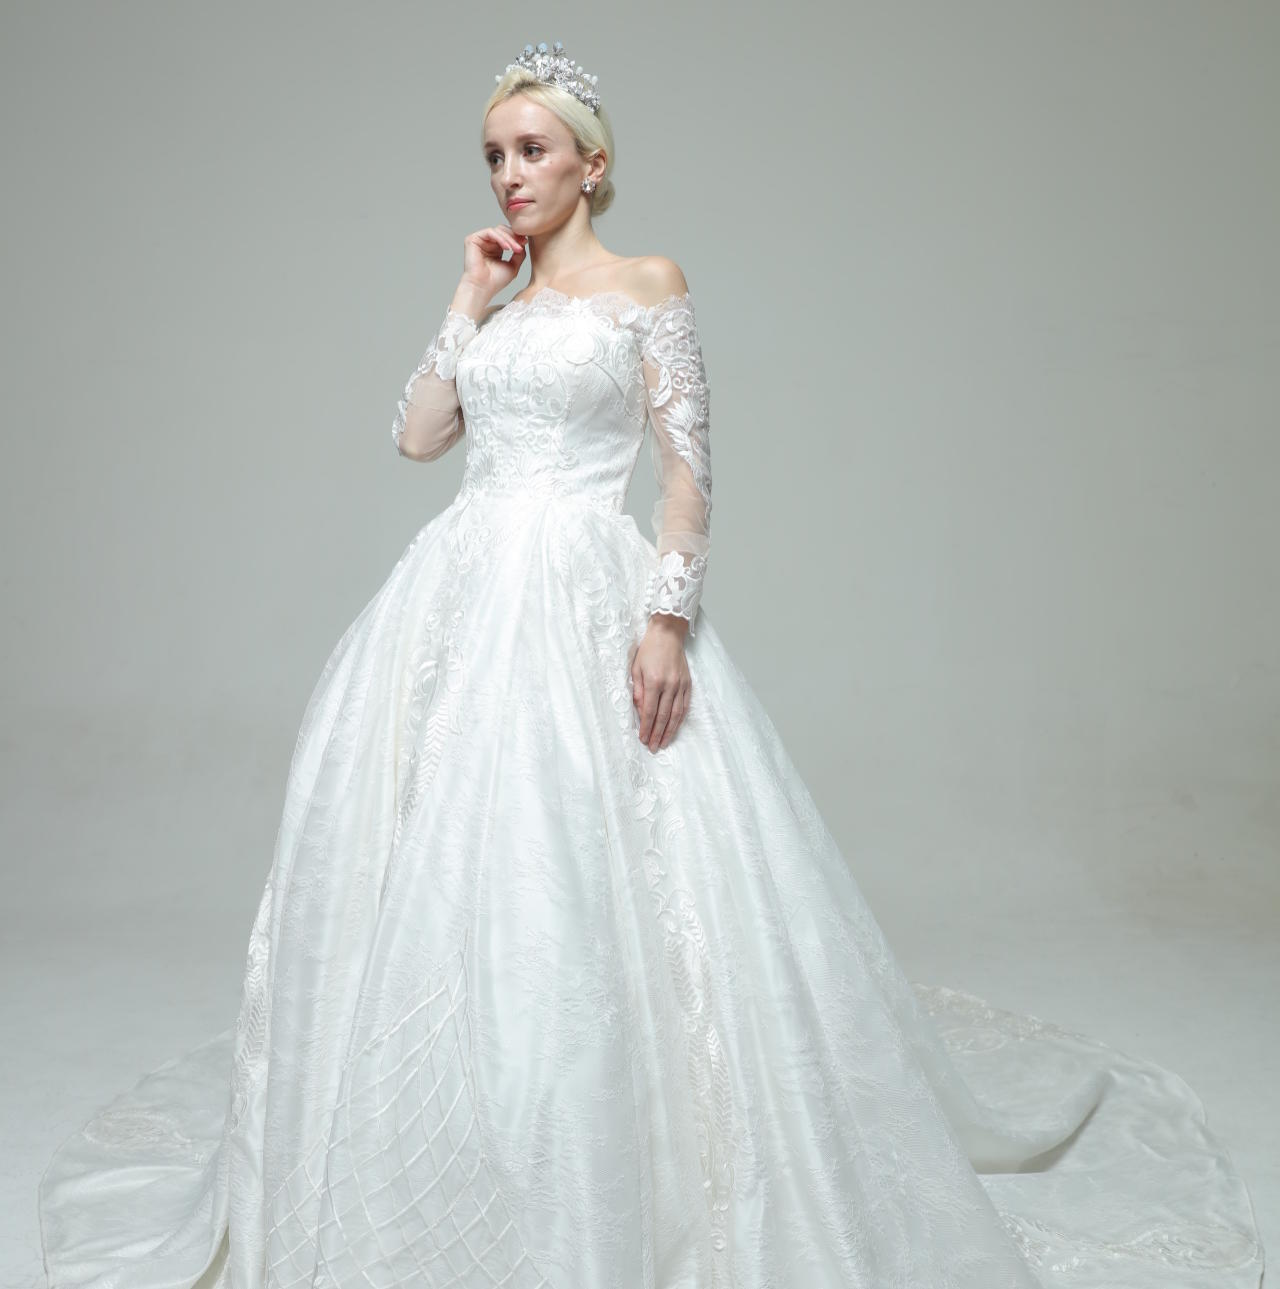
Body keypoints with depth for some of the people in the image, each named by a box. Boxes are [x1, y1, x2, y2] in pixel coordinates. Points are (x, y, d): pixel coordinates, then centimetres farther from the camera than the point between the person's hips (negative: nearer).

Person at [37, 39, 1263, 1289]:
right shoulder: (495, 300, 19)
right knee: (441, 872, 5)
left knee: (589, 890, -9)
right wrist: (470, 299, 10)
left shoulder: (647, 285, 3)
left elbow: (688, 470, -5)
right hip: (461, 594, 6)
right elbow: (415, 434, 10)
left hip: (589, 600, -6)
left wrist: (669, 619, -17)